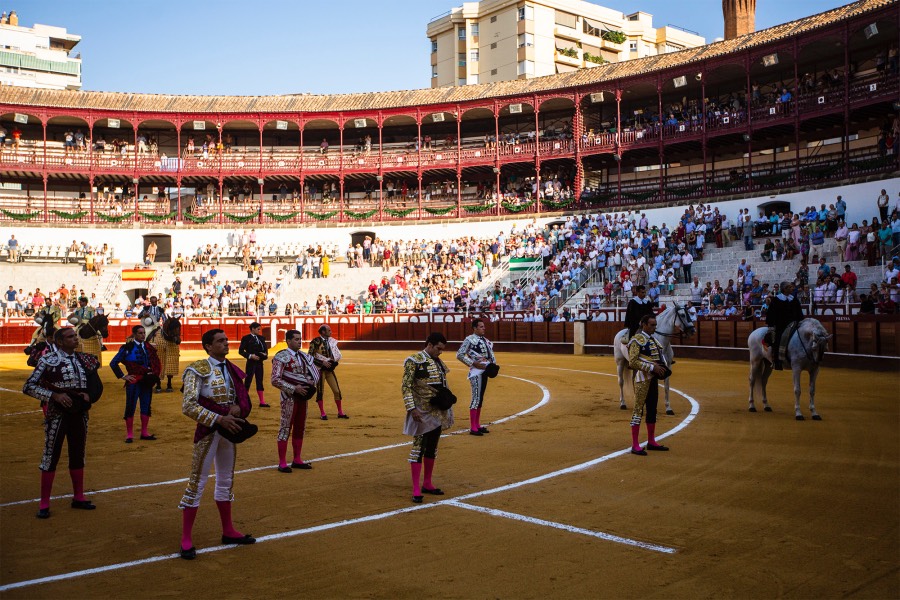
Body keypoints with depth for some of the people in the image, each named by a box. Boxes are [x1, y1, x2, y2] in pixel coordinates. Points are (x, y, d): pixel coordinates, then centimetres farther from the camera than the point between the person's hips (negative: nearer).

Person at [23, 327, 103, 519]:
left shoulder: (84, 360, 8)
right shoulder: (48, 360, -8)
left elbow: (96, 385, 16)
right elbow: (28, 387, -11)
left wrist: (89, 396, -5)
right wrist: (54, 395, -20)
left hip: (80, 412, 5)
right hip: (57, 414, -5)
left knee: (78, 455, 14)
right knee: (51, 456, -2)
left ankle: (78, 497, 26)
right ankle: (44, 503, 6)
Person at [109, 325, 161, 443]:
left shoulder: (148, 348, 8)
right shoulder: (127, 348, -8)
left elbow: (156, 363, 18)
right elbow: (113, 363, -7)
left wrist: (154, 374, 3)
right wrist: (123, 376, -8)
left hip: (147, 382, 5)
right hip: (134, 382, -5)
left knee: (146, 406, 9)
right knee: (130, 407, 0)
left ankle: (145, 432, 18)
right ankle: (129, 434, 8)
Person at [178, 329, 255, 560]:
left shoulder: (231, 369, 10)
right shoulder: (198, 370, -12)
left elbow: (244, 398, 12)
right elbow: (188, 406, -19)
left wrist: (238, 407, -12)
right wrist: (219, 419, -23)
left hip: (229, 429, 7)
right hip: (208, 430, -7)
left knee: (226, 480, 16)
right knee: (197, 482, -4)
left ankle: (228, 531, 28)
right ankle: (186, 539, 5)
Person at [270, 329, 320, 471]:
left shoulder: (304, 356, 10)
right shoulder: (281, 357, -12)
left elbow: (315, 371, 19)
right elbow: (275, 380, -18)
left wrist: (312, 382, -3)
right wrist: (294, 388, -22)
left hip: (303, 396, 7)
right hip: (289, 397, -7)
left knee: (300, 428, 13)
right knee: (286, 428, -3)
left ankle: (297, 460, 23)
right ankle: (282, 463, 3)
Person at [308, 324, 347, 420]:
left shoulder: (331, 341, 8)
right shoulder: (315, 342, -11)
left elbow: (337, 354, 16)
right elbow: (310, 356, -14)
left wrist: (333, 361, -4)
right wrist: (322, 362, -19)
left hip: (329, 369, 6)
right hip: (319, 369, -6)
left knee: (337, 390, 5)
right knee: (320, 391, 1)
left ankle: (340, 412, 16)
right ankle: (322, 414, 12)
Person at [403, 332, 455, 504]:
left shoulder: (439, 362, 11)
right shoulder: (414, 361, -12)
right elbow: (406, 386, -16)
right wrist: (412, 409, -21)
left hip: (438, 413, 8)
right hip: (422, 413, -8)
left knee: (432, 448, 14)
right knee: (419, 447, -5)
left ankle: (427, 484, 25)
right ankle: (416, 489, -1)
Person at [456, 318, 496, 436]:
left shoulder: (486, 340, 14)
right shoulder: (470, 340, -11)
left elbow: (490, 352, 25)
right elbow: (459, 355, -16)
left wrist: (493, 363, 6)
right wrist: (473, 363, -19)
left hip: (485, 370, 9)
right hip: (476, 371, -9)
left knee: (480, 398, 14)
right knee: (476, 398, -9)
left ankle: (477, 425, 22)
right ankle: (473, 428, -5)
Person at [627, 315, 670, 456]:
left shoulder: (653, 340, 15)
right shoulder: (637, 340, -13)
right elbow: (632, 362, -20)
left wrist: (661, 368, 3)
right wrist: (652, 367, -23)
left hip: (653, 378, 9)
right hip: (642, 379, -9)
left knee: (652, 409, 15)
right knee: (638, 409, -7)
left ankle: (651, 442, 26)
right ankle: (635, 446, -5)